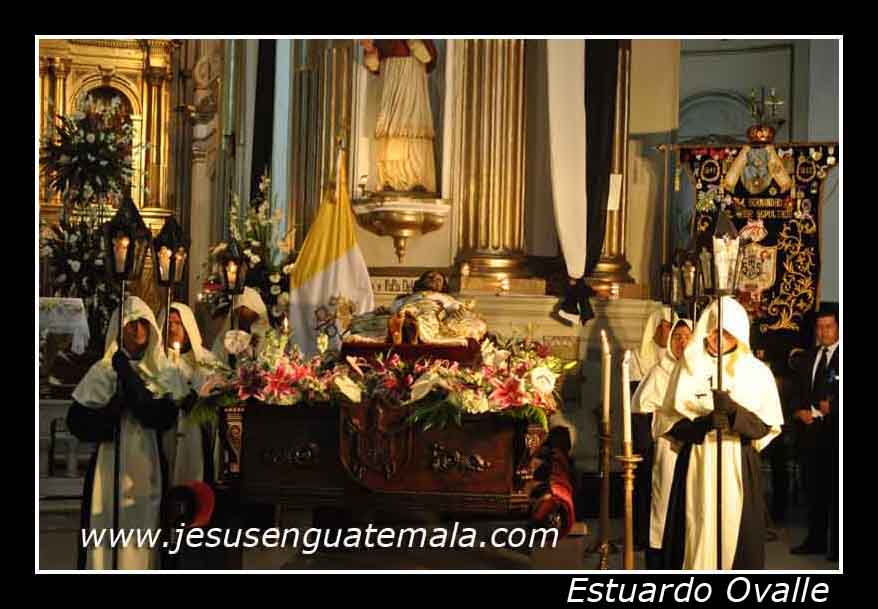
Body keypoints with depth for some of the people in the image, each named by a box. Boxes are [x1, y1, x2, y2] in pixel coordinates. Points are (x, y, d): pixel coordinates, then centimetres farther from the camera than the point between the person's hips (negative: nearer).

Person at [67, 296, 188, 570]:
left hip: (149, 466, 1)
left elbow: (163, 417, -10)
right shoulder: (102, 372, 7)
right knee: (107, 533, -4)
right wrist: (115, 406, -14)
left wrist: (129, 378, -13)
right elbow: (77, 421, 0)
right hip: (110, 467, 0)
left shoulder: (166, 374, 8)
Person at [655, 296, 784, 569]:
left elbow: (769, 427, 3)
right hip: (696, 465, 1)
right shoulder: (688, 367, 9)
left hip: (739, 467, 0)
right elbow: (669, 422, 6)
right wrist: (702, 424, -13)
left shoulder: (756, 372, 6)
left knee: (734, 537, -4)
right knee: (696, 535, -3)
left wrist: (735, 411, -15)